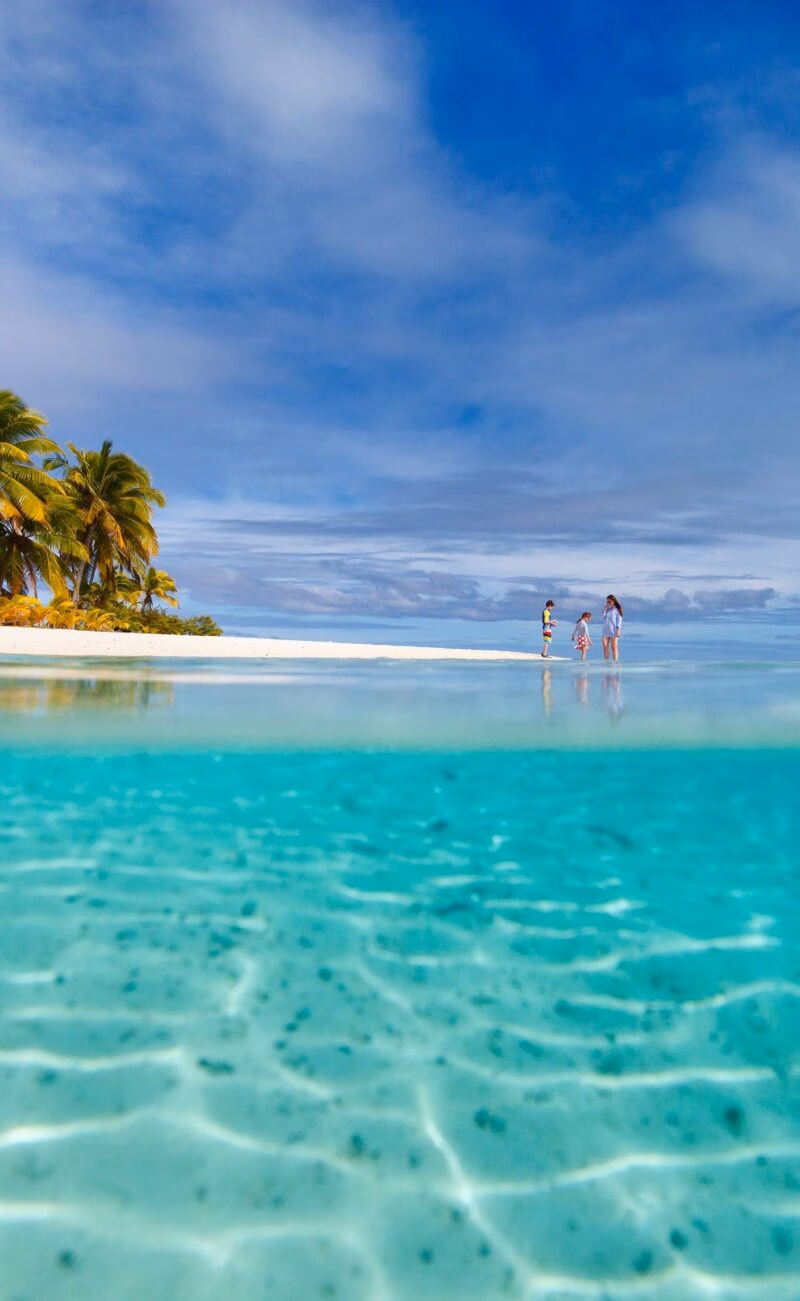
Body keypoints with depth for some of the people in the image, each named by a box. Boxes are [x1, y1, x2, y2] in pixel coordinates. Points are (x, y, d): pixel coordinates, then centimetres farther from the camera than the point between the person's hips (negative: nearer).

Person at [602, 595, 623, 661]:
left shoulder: (617, 610, -2)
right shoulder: (607, 609, 14)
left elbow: (619, 620, -6)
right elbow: (603, 617, 4)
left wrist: (618, 630, -14)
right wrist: (604, 609, -1)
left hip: (613, 631, -5)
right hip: (606, 631, 5)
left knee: (614, 648, -5)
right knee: (605, 647, -1)